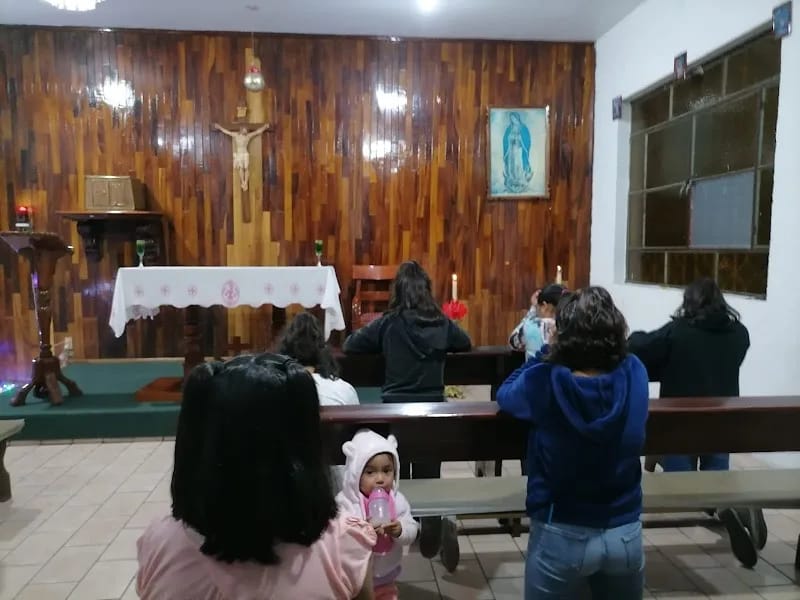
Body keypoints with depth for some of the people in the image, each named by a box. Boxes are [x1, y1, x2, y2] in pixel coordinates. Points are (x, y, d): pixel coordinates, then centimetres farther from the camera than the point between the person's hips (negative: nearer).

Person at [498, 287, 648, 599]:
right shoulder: (633, 374, -11)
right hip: (625, 532, 3)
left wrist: (547, 351, -1)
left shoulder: (544, 382, -21)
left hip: (561, 536, -3)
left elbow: (505, 394, 0)